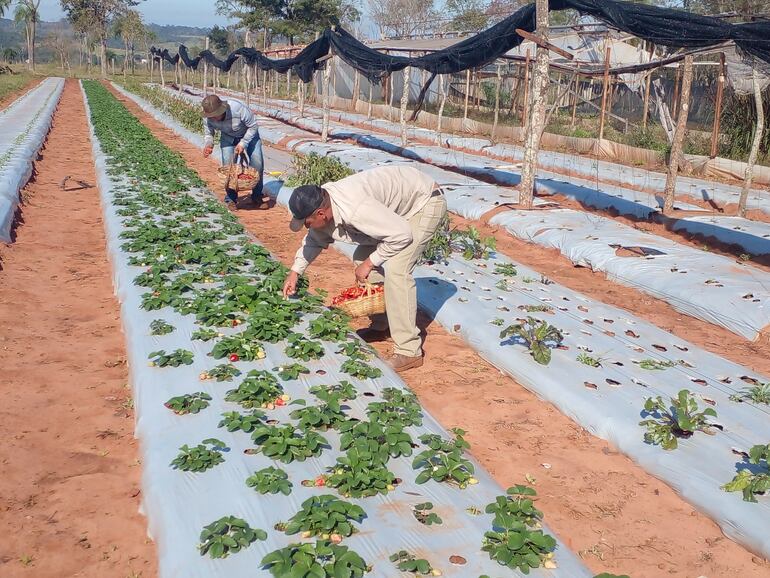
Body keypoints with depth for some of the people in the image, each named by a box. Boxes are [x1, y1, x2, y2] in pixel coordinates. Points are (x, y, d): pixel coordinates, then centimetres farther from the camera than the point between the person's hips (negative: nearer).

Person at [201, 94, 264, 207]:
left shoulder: (238, 108, -39)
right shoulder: (207, 118, -26)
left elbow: (253, 126, -24)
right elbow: (208, 134, -8)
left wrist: (243, 143, -28)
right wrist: (208, 145, -30)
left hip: (249, 134, -2)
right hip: (228, 137, 3)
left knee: (257, 162, -13)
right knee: (227, 163, -13)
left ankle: (257, 195, 6)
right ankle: (231, 198, 1)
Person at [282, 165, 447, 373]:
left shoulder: (354, 210, -38)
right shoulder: (322, 206, -8)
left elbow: (402, 235, -31)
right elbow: (314, 240, 14)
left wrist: (369, 263, -21)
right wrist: (295, 272, 10)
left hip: (426, 201, -9)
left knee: (395, 270, -21)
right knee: (362, 257, 10)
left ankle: (408, 352, -16)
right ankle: (380, 325, 24)